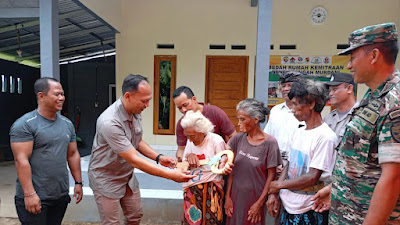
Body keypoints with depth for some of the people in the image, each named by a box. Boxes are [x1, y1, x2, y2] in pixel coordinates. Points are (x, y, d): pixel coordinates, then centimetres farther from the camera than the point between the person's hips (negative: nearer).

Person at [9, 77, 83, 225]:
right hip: (34, 198, -6)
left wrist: (78, 182, 9)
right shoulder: (24, 124, -11)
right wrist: (30, 194, -19)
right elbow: (21, 160, -16)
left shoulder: (67, 124, 8)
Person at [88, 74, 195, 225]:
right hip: (106, 180, -6)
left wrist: (158, 157, -8)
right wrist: (170, 175, -31)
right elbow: (134, 160, -32)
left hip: (127, 176, 7)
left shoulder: (136, 113, -7)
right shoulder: (109, 122, -33)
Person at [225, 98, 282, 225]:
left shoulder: (270, 143, -13)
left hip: (255, 199, -3)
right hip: (236, 196, 3)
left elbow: (271, 176, -9)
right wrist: (227, 196, 0)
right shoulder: (238, 139, -3)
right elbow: (232, 170, 0)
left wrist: (259, 203, -8)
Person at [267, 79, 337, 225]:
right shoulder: (299, 133, 6)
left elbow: (312, 178, -21)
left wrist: (279, 184, -11)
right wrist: (274, 193, 1)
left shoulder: (325, 136, -18)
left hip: (309, 212, -6)